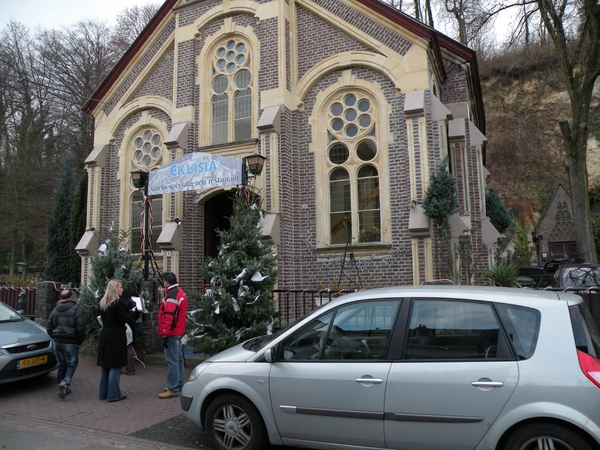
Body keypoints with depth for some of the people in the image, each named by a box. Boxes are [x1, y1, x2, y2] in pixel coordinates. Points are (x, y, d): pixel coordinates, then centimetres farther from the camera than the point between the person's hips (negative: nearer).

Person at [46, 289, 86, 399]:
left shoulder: (55, 310, 11)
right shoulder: (77, 309, -9)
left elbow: (48, 327, 13)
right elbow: (80, 328, -14)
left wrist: (55, 337, 19)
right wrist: (79, 341, -2)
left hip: (57, 341, 6)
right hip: (71, 342, -6)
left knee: (61, 364, 15)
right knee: (71, 364, 3)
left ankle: (62, 388, 20)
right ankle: (65, 383, -17)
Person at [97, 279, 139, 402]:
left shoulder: (103, 303, 11)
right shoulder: (118, 303, -15)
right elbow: (124, 319, -17)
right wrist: (133, 312, -1)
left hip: (105, 336, 8)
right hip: (116, 337, -8)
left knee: (105, 365, 14)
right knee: (115, 366, -2)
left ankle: (103, 393, 21)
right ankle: (113, 394, 0)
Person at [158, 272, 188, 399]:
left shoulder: (171, 295, -18)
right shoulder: (180, 292, 12)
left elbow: (169, 317, -23)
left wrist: (165, 335, -20)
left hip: (172, 333, -10)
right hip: (179, 331, 10)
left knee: (172, 360, -6)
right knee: (178, 359, 16)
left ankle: (173, 389, -3)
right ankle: (179, 384, 25)